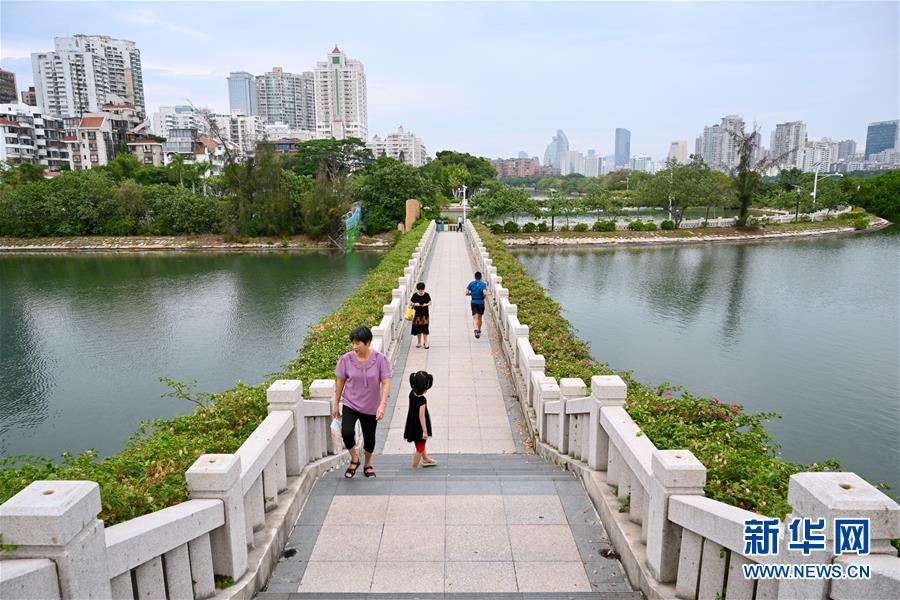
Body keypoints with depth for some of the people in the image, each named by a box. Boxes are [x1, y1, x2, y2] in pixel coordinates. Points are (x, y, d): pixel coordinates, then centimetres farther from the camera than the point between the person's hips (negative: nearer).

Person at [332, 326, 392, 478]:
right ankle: (354, 459, 8)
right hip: (350, 404, 0)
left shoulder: (380, 359, -16)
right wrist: (336, 404, 7)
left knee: (369, 438, 15)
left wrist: (382, 405, -27)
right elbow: (340, 382, 1)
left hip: (371, 407, 0)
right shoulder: (346, 359, -11)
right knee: (347, 433, -22)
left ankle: (368, 465, 43)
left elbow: (386, 383, -16)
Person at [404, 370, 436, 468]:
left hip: (412, 424, 9)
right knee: (420, 448, 11)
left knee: (421, 444, 30)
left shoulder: (412, 393, -8)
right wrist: (425, 431, -23)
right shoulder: (422, 400, -30)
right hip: (419, 427, -9)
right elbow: (421, 416, -27)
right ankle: (414, 467, 22)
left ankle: (425, 459, 51)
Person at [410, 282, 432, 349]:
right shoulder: (415, 295, -4)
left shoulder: (427, 295, -4)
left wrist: (426, 304, -20)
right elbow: (410, 302, 1)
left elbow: (430, 302, 1)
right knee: (418, 328, 5)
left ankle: (425, 343, 6)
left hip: (424, 314, -1)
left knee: (425, 328, -3)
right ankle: (419, 342, 20)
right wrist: (415, 304, -19)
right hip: (417, 314, 1)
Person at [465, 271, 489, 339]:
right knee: (480, 317, 19)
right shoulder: (483, 284, -5)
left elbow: (466, 293, -6)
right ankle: (479, 331, 33)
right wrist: (483, 296, 2)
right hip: (481, 302, 0)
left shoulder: (471, 283, 0)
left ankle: (476, 329, -32)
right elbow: (485, 293, -20)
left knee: (475, 318, -5)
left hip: (473, 302, 0)